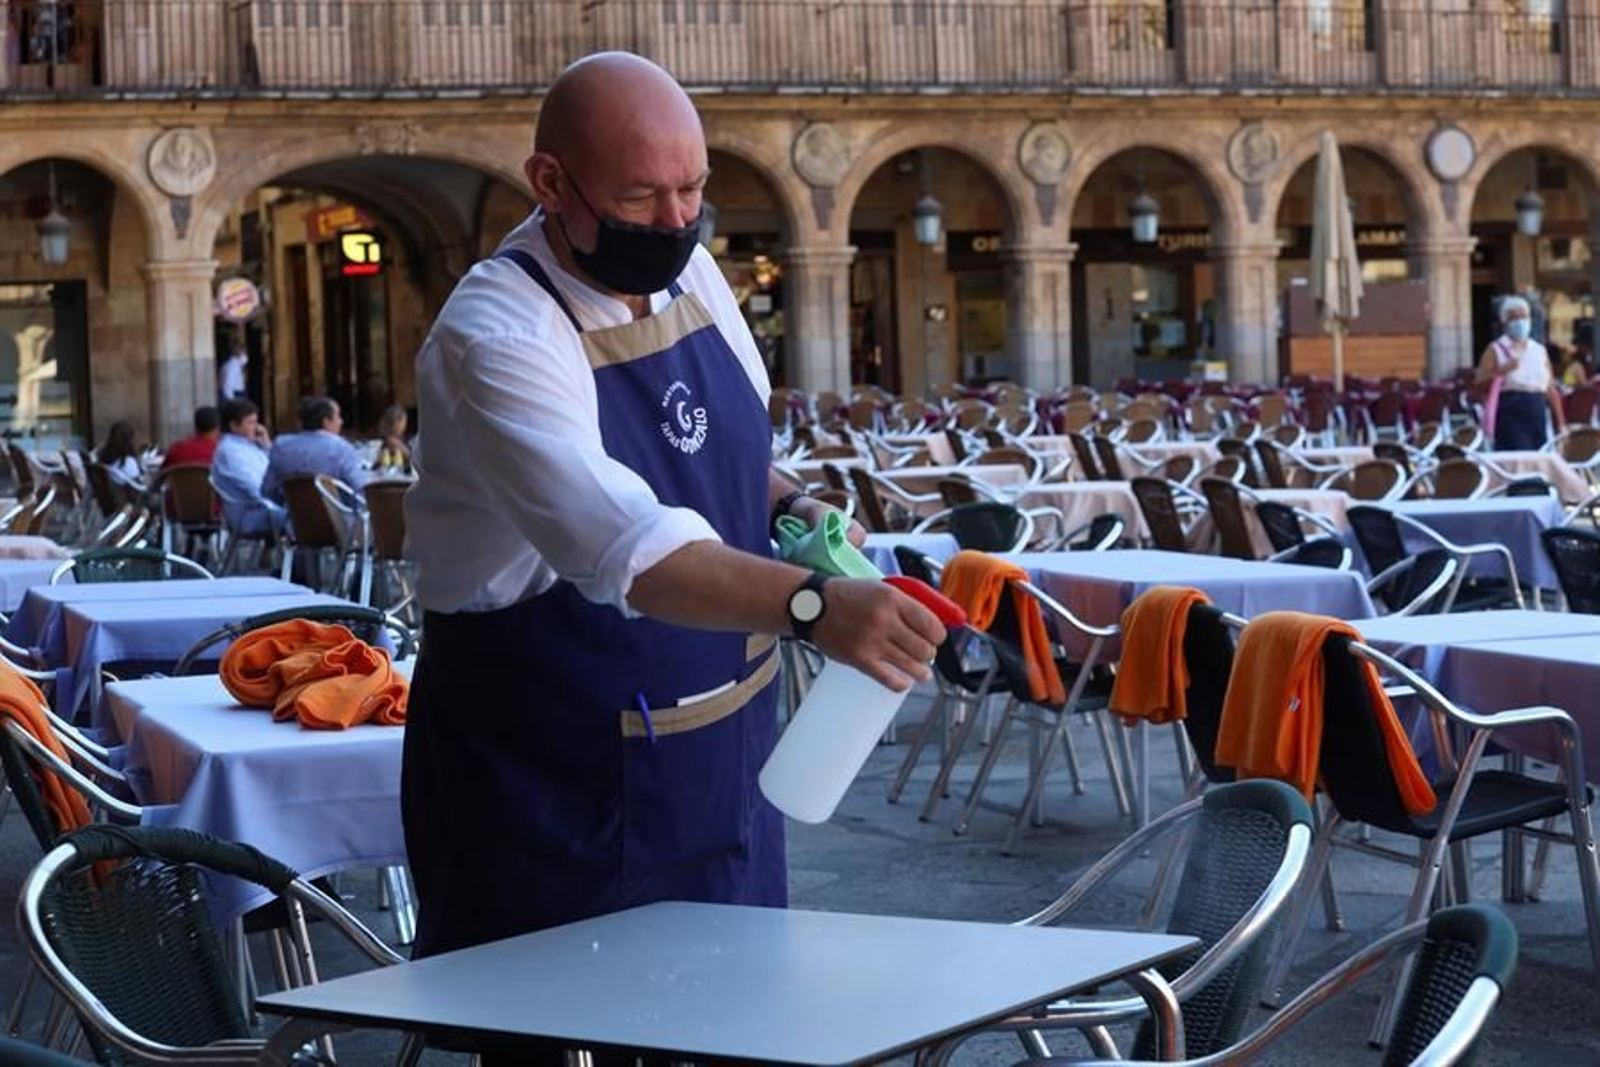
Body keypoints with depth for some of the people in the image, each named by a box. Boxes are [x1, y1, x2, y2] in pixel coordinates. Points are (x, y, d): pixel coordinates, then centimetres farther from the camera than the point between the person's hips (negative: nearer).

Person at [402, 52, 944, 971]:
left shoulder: (690, 272, 0)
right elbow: (621, 543, -39)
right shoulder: (497, 337, -24)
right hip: (557, 790, -7)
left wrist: (786, 509, -2)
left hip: (721, 757, 7)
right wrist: (812, 603, -52)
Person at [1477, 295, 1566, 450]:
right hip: (1511, 415, -5)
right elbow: (1480, 384, -5)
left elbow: (1551, 389, 16)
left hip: (1537, 416, 5)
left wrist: (1561, 423, 11)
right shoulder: (1496, 350, 2)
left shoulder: (1540, 351, 15)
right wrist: (1500, 371, -20)